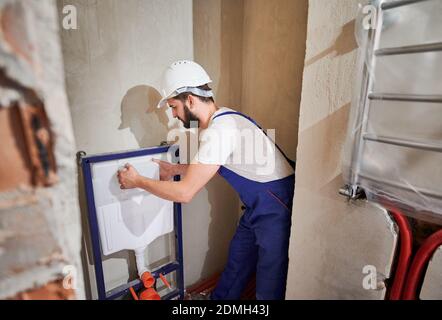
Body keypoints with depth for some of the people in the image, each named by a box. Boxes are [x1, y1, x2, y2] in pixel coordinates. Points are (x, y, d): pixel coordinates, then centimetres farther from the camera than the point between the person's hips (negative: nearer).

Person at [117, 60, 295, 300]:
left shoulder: (218, 131, -28)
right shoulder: (221, 118, 4)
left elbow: (184, 193, -25)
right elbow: (208, 167, 19)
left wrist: (137, 181, -10)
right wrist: (174, 169, 15)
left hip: (277, 210, -9)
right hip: (257, 207, 9)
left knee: (269, 288, 9)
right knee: (236, 261, 25)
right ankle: (219, 298, 48)